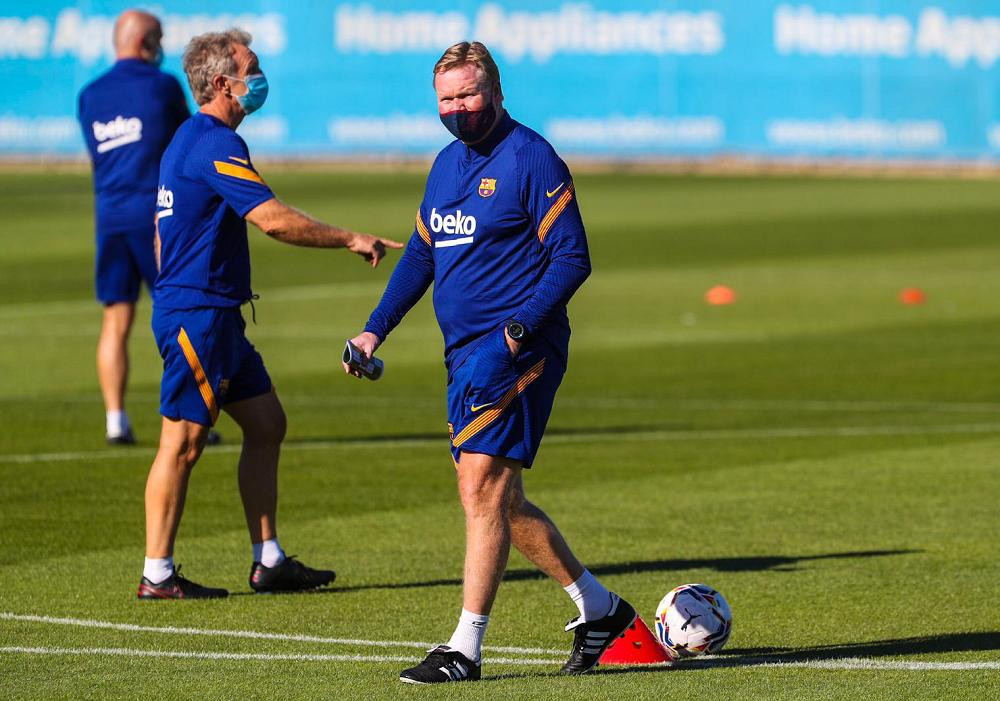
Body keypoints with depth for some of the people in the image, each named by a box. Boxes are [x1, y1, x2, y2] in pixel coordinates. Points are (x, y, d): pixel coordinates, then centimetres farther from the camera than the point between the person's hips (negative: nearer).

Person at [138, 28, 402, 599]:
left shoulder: (188, 141, 16)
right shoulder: (216, 145, -17)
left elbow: (163, 235, 23)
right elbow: (276, 220, -24)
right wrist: (351, 240, -17)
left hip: (215, 315, 11)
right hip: (198, 313, -11)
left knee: (267, 424, 11)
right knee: (185, 441, -5)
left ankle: (269, 563, 14)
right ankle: (157, 575, 0)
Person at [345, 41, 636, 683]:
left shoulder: (531, 159, -10)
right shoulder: (447, 163, 15)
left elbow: (572, 259, -13)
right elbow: (421, 254, 24)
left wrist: (516, 331, -22)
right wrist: (375, 331, 14)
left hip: (518, 353, -9)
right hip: (467, 357, 9)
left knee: (482, 487, -13)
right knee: (501, 503, 12)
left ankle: (466, 648, -10)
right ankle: (600, 609, 25)